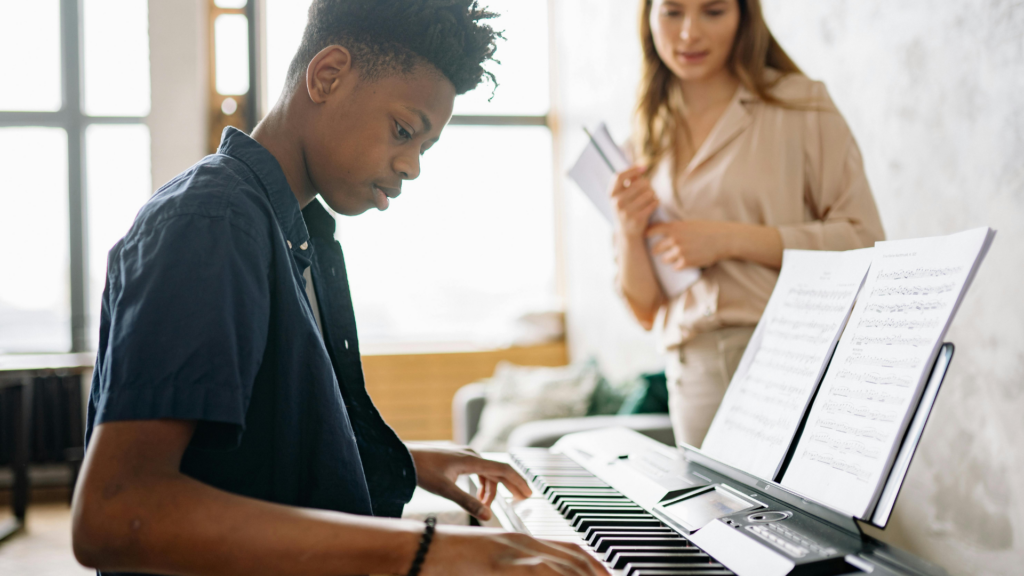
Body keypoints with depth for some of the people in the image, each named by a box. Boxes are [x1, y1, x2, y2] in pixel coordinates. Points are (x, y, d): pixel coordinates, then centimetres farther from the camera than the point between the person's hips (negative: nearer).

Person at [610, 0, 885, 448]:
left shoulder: (801, 105, 2)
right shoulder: (649, 140, 14)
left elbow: (866, 245, -5)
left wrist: (731, 239, -11)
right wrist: (629, 233, -5)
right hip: (693, 374, 3)